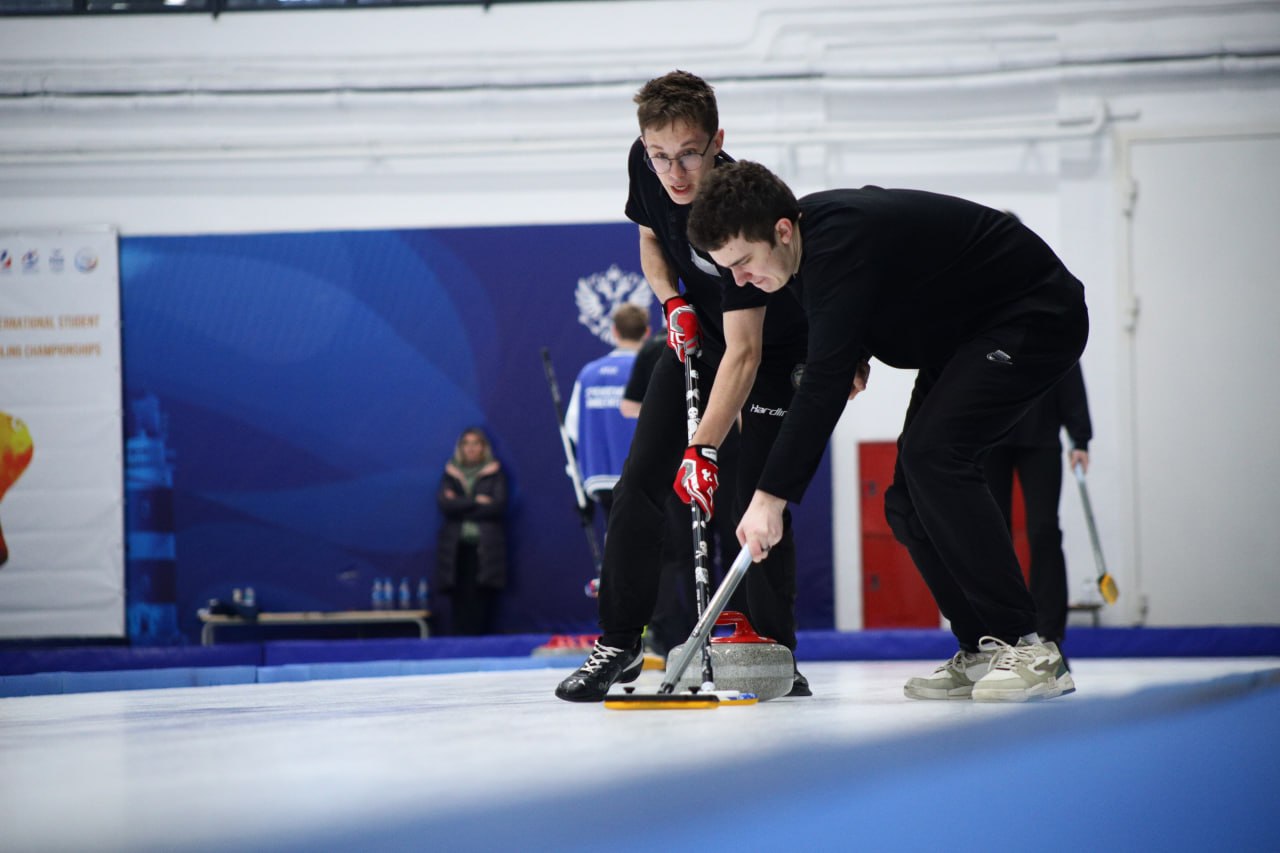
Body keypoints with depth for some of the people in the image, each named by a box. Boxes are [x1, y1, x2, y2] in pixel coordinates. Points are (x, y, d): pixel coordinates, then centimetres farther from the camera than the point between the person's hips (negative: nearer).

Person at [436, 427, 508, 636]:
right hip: (457, 548, 1)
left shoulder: (495, 473, 9)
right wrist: (476, 503, -7)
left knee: (482, 603, -8)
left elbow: (498, 506, -5)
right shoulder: (450, 473, 14)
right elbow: (444, 503, -1)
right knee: (459, 604, -6)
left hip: (485, 548, -1)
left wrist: (460, 505, -5)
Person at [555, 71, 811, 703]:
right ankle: (619, 644, 4)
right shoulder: (644, 165, -17)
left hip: (775, 347, -6)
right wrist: (672, 301, -12)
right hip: (698, 334, 6)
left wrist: (705, 448, -48)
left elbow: (744, 351, -41)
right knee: (640, 482, -2)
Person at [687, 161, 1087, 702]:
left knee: (932, 454, -27)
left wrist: (772, 496, -36)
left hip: (1034, 317, -10)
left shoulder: (840, 244, -31)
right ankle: (982, 651, 4)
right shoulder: (812, 234, -1)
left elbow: (825, 384, -35)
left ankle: (1027, 650, -26)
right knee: (908, 498, 0)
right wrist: (856, 351, -2)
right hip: (961, 337, 10)